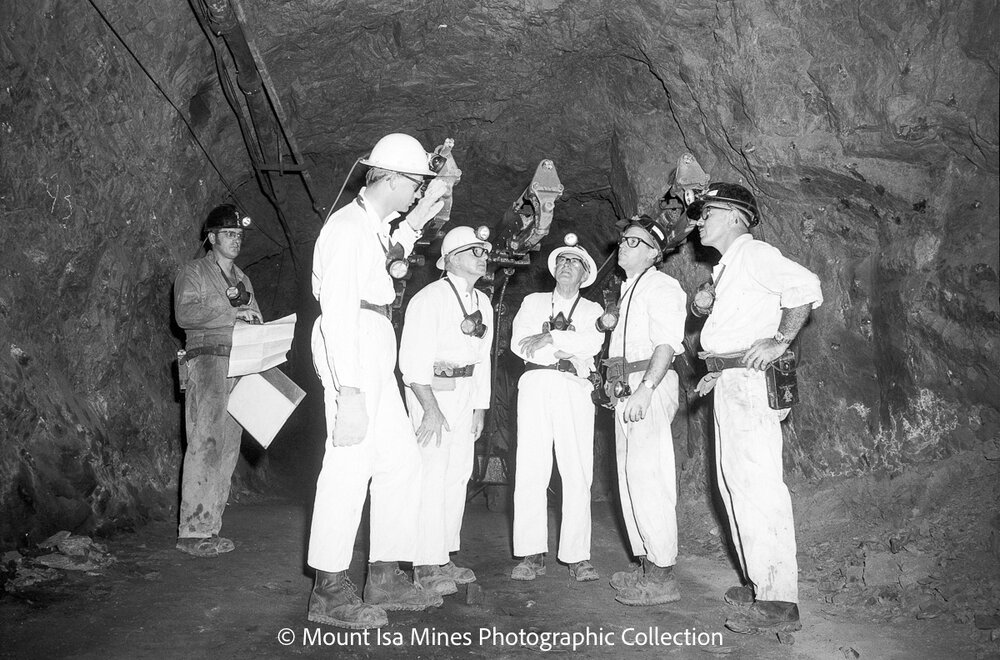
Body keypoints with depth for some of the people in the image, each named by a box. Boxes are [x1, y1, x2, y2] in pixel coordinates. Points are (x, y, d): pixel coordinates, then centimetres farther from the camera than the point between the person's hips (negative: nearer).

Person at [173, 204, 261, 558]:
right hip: (207, 360, -6)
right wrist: (230, 312, -14)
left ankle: (210, 527, 9)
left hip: (240, 367, 7)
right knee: (205, 443, -14)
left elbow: (256, 324, 25)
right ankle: (192, 531, -10)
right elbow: (184, 313, -9)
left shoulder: (242, 279, 26)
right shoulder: (192, 273, 7)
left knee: (228, 447, 3)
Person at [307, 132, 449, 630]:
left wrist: (415, 221, 33)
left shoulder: (375, 225, 18)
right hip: (350, 352, -10)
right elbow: (337, 312, -18)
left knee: (401, 462, 9)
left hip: (376, 360, 10)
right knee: (349, 466, -8)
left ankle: (385, 579, 17)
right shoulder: (347, 227, -11)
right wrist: (348, 391, -22)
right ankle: (329, 592, 3)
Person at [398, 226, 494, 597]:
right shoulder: (430, 298, -12)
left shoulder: (482, 303, 13)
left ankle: (444, 557, 23)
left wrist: (480, 406, 14)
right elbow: (413, 360, -16)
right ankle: (426, 567, 2)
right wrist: (432, 409, -20)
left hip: (465, 393, 8)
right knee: (432, 475, -8)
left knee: (458, 475, 10)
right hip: (430, 390, -8)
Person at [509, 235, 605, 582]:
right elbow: (518, 343, 5)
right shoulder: (533, 302, 21)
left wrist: (549, 337, -8)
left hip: (574, 390, 0)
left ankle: (577, 556, 0)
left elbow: (593, 342, -2)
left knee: (577, 473, -6)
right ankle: (531, 554, 0)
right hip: (536, 384, 0)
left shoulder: (592, 310, 19)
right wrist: (568, 347, -4)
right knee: (530, 471, -6)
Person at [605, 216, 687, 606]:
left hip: (650, 385, -10)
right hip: (626, 389, 10)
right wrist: (620, 387, 14)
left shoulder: (660, 286, -6)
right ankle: (645, 563, 21)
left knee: (648, 477, -11)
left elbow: (667, 343, -18)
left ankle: (662, 576, -5)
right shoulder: (628, 290, 23)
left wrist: (645, 389, -28)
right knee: (630, 477, 12)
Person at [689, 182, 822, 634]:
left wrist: (779, 340, -20)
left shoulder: (753, 254, -6)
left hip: (751, 380, -11)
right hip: (731, 382, 11)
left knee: (758, 484, -12)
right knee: (734, 482, 12)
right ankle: (760, 584, 21)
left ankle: (778, 602, -8)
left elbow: (805, 286, -20)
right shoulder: (726, 268, 24)